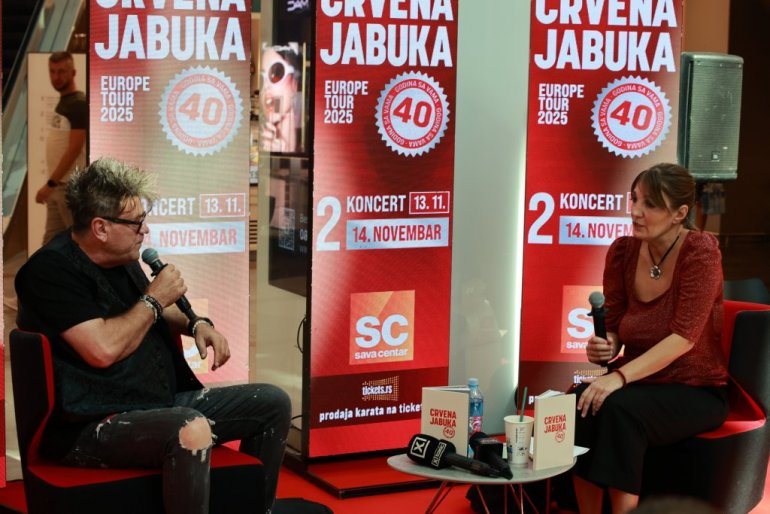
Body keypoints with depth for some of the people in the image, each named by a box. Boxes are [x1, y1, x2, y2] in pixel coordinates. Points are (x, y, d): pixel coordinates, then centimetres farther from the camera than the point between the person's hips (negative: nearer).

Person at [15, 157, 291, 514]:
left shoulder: (123, 258, 12)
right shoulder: (51, 271, -15)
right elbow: (103, 349, -26)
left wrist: (196, 324, 8)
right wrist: (154, 299, -11)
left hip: (162, 405, 9)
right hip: (90, 428, -9)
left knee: (273, 403, 5)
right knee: (192, 429, -38)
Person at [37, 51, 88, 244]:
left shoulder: (79, 104, -14)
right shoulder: (61, 103, 15)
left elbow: (74, 149, -21)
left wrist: (50, 183, -22)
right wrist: (52, 184, 16)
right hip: (58, 186, 9)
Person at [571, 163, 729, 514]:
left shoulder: (701, 250, -15)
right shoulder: (622, 250, 1)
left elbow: (684, 337, -21)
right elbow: (614, 326, 7)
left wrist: (621, 376, -31)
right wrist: (603, 347, -17)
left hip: (695, 392, -4)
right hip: (638, 385, 5)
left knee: (619, 408, -33)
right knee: (580, 400, -26)